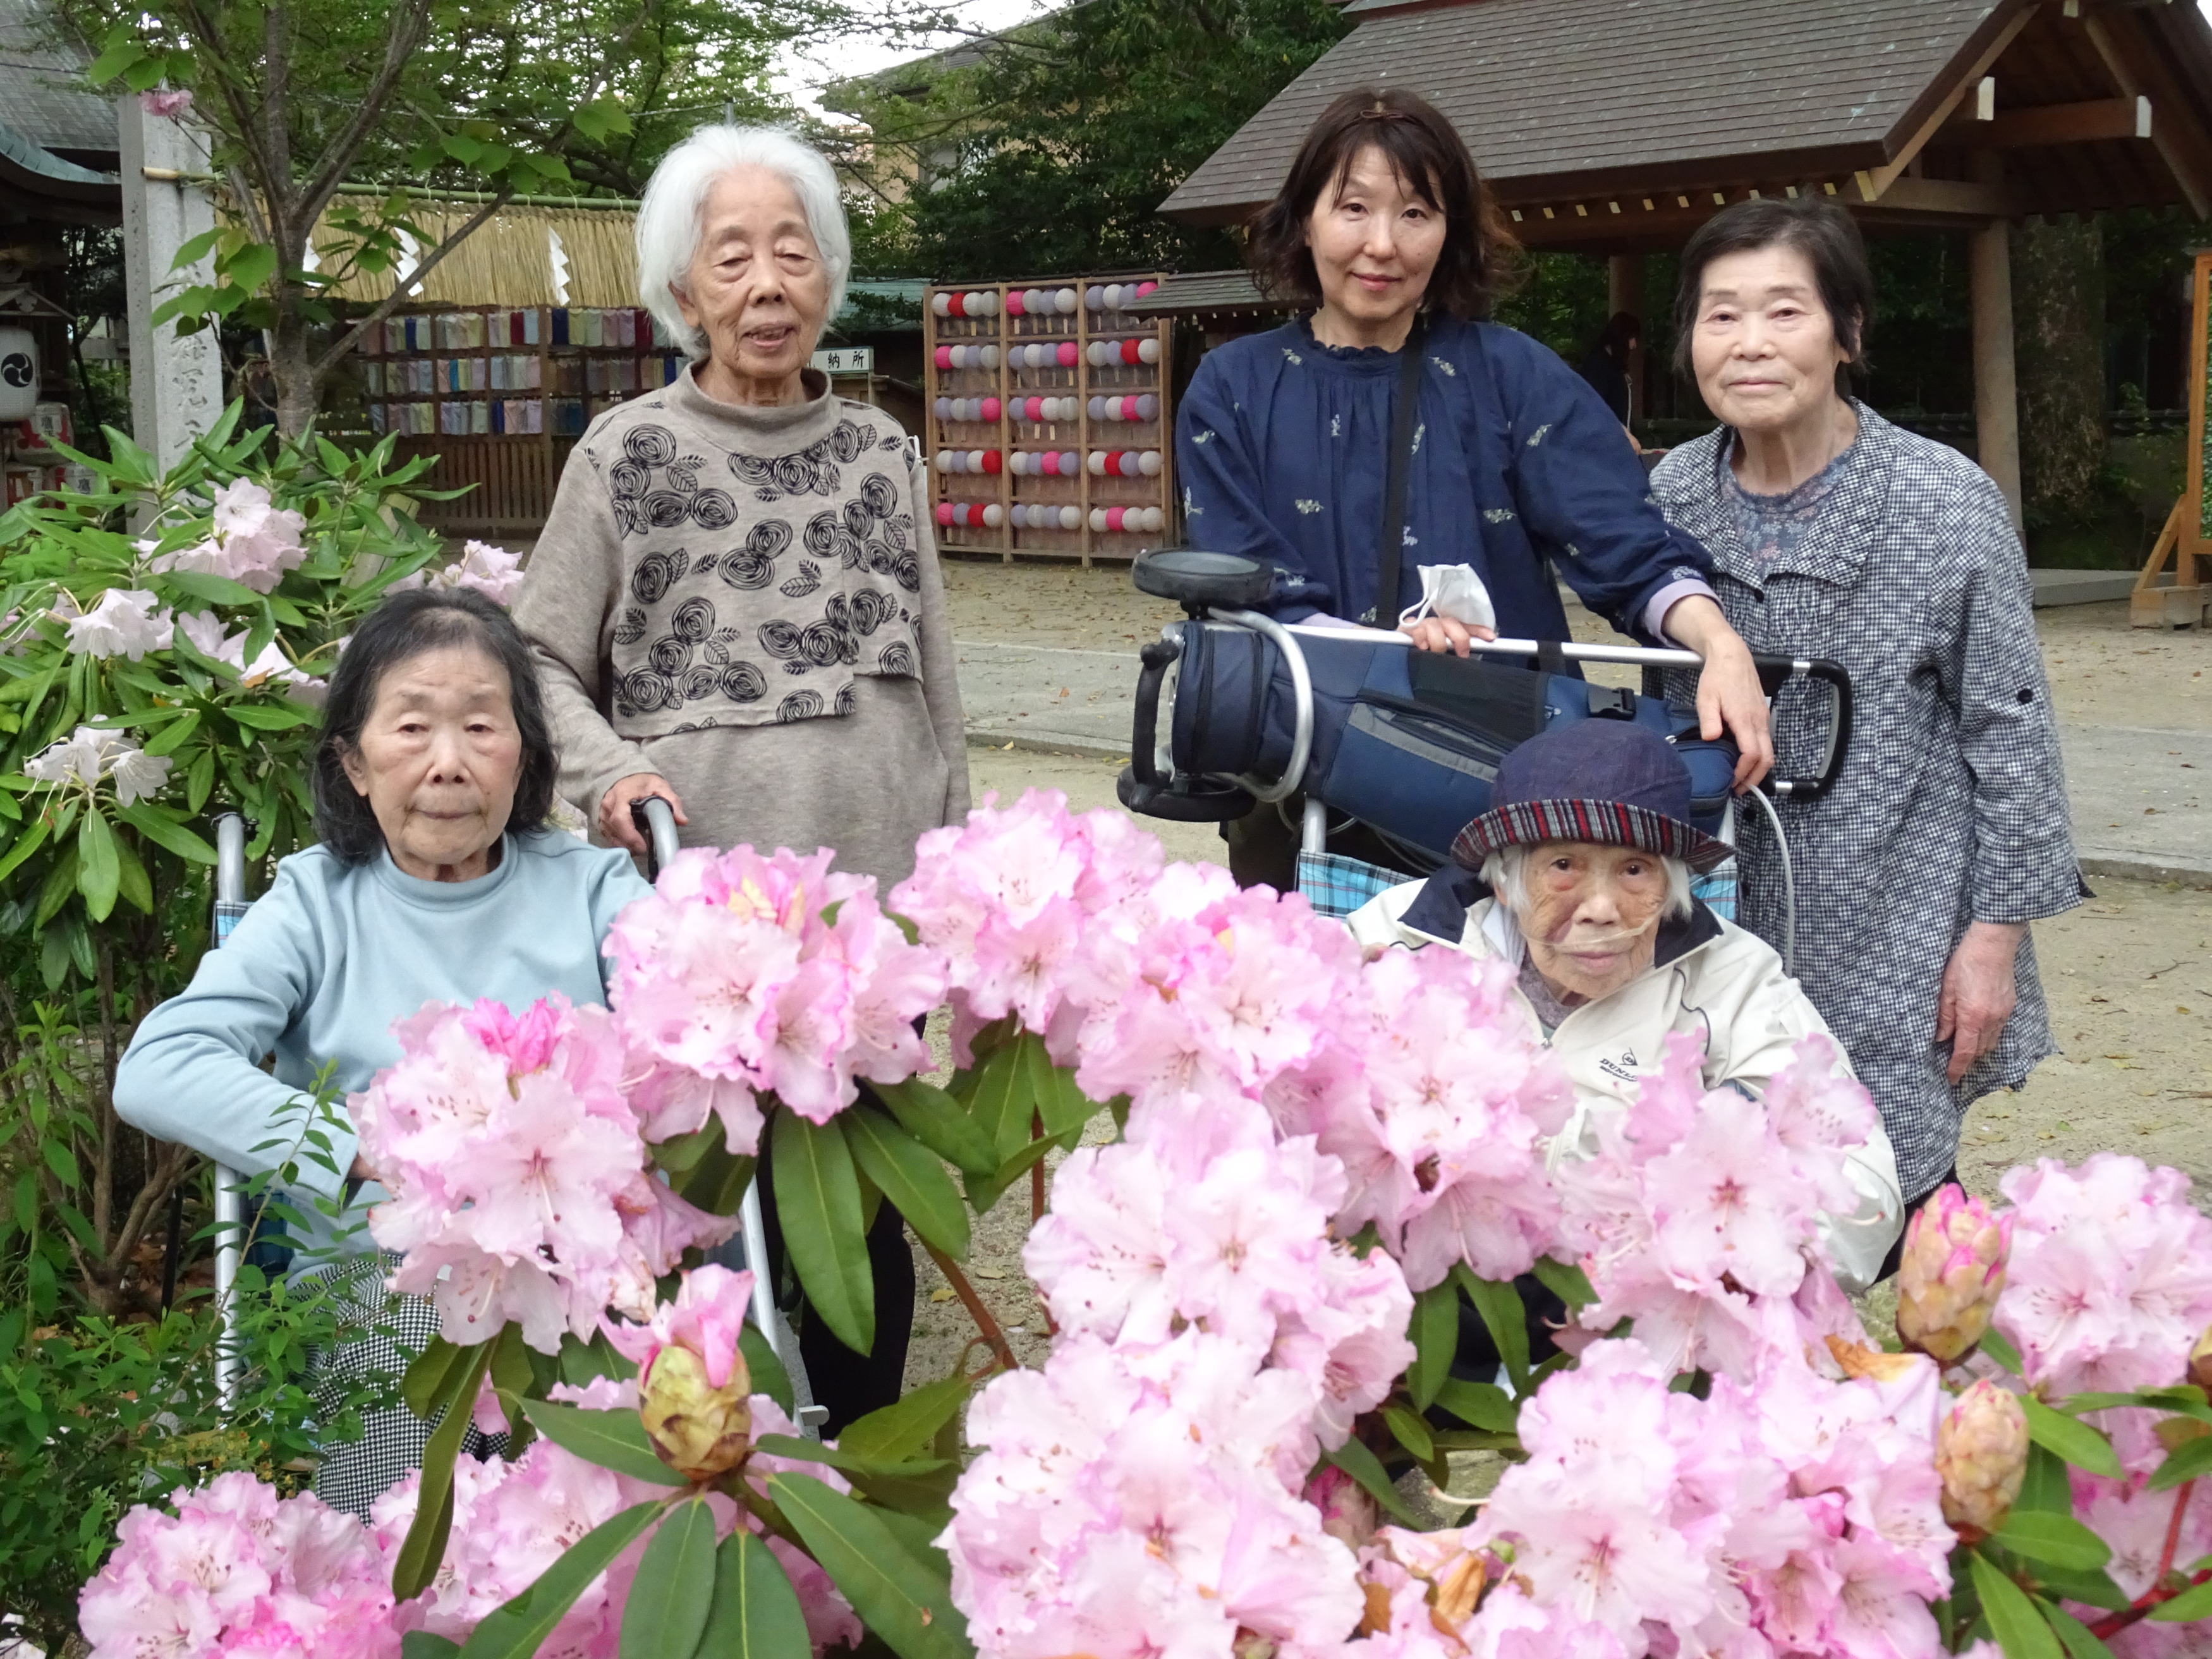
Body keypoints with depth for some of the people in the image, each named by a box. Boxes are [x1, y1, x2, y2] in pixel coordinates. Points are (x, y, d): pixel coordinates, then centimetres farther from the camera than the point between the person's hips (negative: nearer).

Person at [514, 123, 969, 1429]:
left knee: (870, 1211, 11)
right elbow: (544, 663, 3)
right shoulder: (627, 455, 1)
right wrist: (611, 772, -15)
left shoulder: (879, 452, 10)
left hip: (874, 887, 3)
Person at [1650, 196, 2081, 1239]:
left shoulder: (1947, 504, -10)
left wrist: (1997, 931, -6)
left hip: (1895, 954, -3)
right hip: (1721, 934, 4)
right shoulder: (1670, 496, 2)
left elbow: (2010, 730, -5)